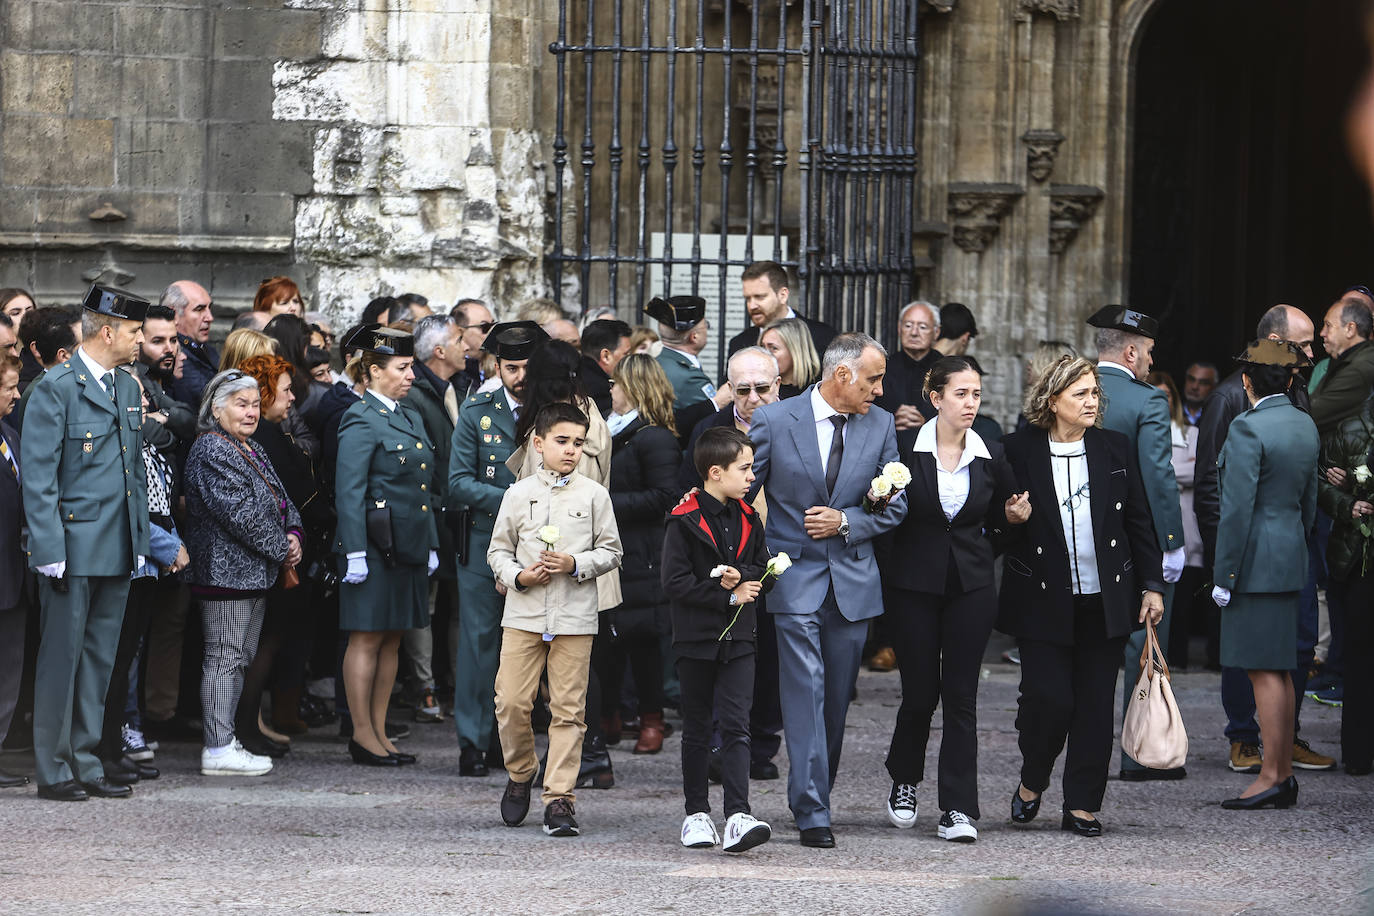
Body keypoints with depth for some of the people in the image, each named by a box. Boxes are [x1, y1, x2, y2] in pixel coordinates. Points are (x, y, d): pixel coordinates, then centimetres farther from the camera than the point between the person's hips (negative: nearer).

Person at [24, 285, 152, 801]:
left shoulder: (129, 389, 15)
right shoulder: (56, 388, -9)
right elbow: (38, 479, -12)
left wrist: (140, 543, 14)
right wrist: (50, 551, -17)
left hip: (118, 551, 7)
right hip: (73, 548, -7)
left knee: (100, 661, 10)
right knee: (62, 660, -2)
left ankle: (85, 765, 15)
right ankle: (53, 771, 3)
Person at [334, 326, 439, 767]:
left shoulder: (410, 419, 17)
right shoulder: (361, 421, -10)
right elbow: (349, 491, -14)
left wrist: (431, 546, 17)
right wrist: (354, 552, -19)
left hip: (408, 548, 8)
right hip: (376, 546, -8)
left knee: (392, 640, 10)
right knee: (368, 639, -3)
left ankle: (379, 732, 15)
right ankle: (362, 734, 1)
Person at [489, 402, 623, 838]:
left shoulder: (594, 495, 4)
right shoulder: (519, 494, 6)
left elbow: (611, 552, 7)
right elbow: (498, 549, 11)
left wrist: (575, 565, -10)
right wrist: (518, 576, -7)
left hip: (575, 617, -1)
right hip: (524, 612, 1)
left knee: (568, 708, -3)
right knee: (511, 702, -5)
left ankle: (560, 797, 1)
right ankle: (520, 774, 20)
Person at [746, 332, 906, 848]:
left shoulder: (880, 425, 5)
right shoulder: (775, 421, -5)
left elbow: (893, 506, 8)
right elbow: (739, 492, 3)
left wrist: (845, 521, -9)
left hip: (853, 578, 4)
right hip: (795, 574, -4)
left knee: (837, 696, 8)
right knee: (805, 689, -11)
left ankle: (816, 796, 23)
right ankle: (812, 812, -13)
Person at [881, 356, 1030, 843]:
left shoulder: (990, 456, 4)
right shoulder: (904, 447, -5)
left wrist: (1013, 515, -6)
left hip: (971, 587, 2)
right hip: (913, 584, -2)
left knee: (961, 696, -3)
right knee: (920, 693, 3)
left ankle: (958, 808, -2)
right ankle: (904, 781, 30)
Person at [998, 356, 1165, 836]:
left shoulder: (1115, 449, 7)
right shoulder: (1019, 451, -1)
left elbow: (1139, 522, 10)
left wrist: (1152, 585, 6)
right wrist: (1011, 518, -14)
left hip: (1105, 601, 3)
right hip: (1044, 602, -3)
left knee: (1094, 704, 2)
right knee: (1048, 698, -8)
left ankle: (1083, 805, 11)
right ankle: (1032, 782, 20)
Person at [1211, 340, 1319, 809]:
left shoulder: (1248, 428, -16)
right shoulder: (1305, 426, 9)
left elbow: (1237, 507, -19)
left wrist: (1223, 576, -14)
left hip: (1255, 562, -8)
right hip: (1290, 559, 8)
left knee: (1265, 670, -6)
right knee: (1278, 669, 13)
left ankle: (1272, 778, -5)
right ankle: (1284, 773, 17)